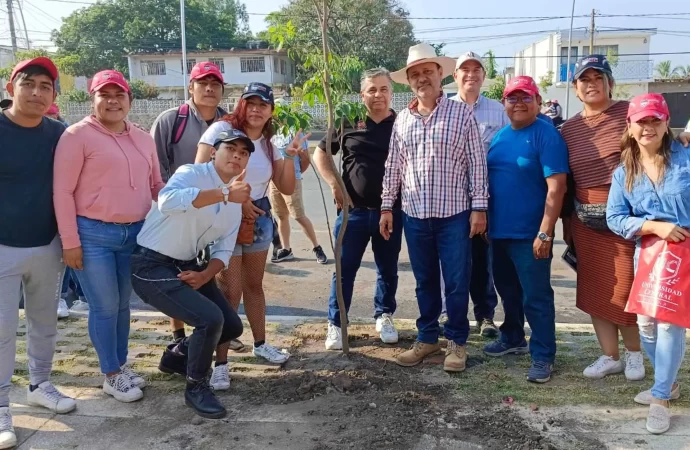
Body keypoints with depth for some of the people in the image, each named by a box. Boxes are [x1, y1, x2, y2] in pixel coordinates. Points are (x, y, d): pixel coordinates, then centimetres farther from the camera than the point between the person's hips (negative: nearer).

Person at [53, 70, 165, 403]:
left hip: (135, 233, 5)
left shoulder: (143, 138, 11)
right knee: (105, 307, 3)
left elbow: (155, 185, 19)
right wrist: (70, 241, -12)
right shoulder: (78, 134, -7)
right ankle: (111, 375, 19)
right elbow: (62, 191, -9)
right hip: (93, 234, -5)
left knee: (123, 304, 16)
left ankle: (122, 365, 32)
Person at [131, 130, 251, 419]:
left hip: (186, 266, 9)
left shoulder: (235, 202, 7)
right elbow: (168, 200, -39)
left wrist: (205, 276, -12)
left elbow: (224, 249, 8)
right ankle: (196, 387, 1)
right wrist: (224, 193, -46)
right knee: (211, 318, -24)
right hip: (151, 265, -8)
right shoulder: (191, 173, -16)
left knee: (232, 326, 9)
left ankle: (177, 355, 35)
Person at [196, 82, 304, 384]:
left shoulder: (269, 144, 9)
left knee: (254, 285, 18)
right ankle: (220, 362, 1)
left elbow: (287, 189, 6)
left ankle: (260, 344, 34)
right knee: (229, 292, -8)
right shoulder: (222, 130, -9)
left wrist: (289, 157, -9)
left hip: (259, 217, 6)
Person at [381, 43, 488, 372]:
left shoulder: (462, 113, -3)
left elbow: (476, 163, -5)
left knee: (457, 283, 4)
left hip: (454, 215, -3)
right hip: (415, 216, 4)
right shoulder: (402, 119, 8)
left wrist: (478, 207, -9)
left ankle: (457, 341, 21)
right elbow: (393, 166, 12)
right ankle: (427, 337, 28)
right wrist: (386, 207, 9)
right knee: (424, 281, 14)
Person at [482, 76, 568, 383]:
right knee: (507, 290, 21)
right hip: (499, 231, 7)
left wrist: (545, 233, -22)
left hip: (529, 234, -7)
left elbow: (556, 188, -18)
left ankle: (543, 356, 15)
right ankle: (512, 338, 39)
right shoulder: (500, 136, 10)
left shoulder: (547, 136, -12)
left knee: (536, 297, 2)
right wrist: (485, 221, 13)